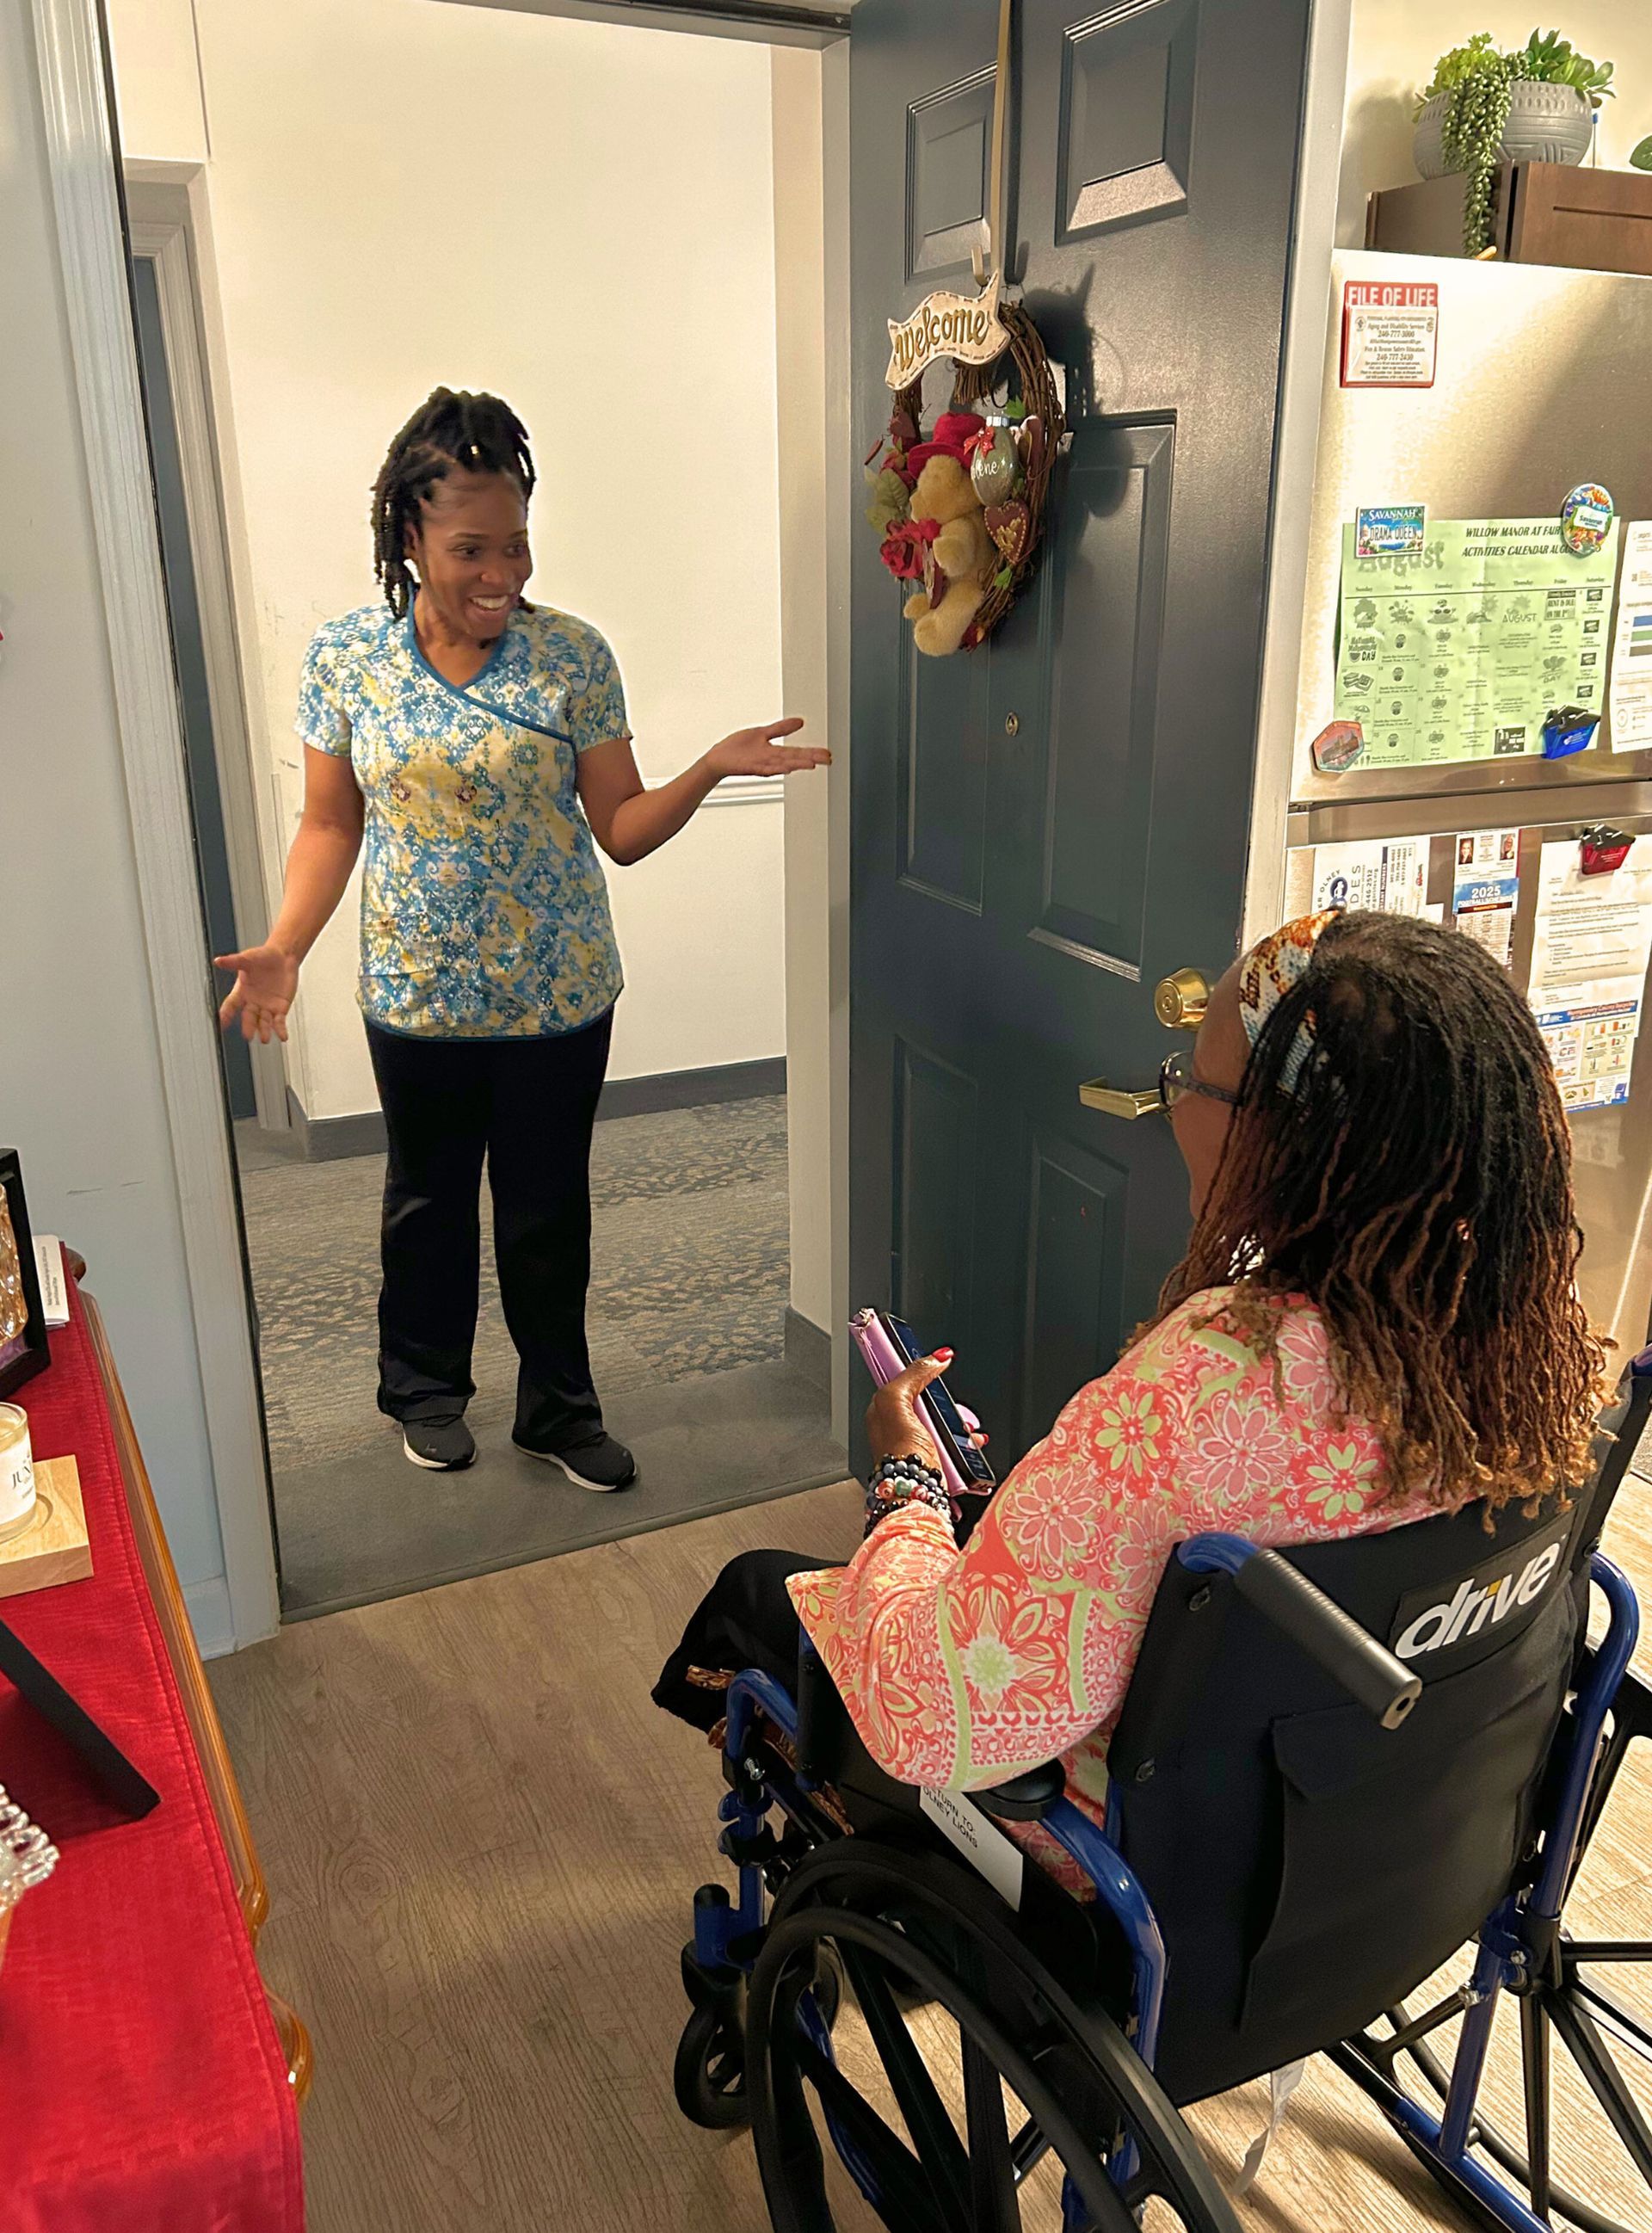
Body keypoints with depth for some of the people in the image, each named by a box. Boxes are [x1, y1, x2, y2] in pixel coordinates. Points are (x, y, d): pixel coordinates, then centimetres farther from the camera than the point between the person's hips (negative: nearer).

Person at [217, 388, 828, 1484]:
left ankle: (560, 1407, 33)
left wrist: (710, 768, -23)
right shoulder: (344, 656, -6)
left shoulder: (573, 654, -9)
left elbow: (621, 828, -6)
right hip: (417, 993, 1)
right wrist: (284, 947, -12)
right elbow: (332, 826, 1)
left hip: (558, 991, -1)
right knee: (429, 1200, 18)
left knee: (549, 1209, 12)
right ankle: (427, 1385, 42)